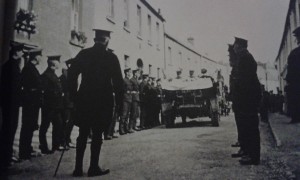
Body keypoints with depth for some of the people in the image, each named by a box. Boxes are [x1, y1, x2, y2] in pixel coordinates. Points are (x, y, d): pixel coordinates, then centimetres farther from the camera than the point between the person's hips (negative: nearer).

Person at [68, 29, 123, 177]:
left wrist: (73, 95, 10)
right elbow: (118, 81, -6)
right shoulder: (111, 57, -5)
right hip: (103, 101, -3)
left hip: (84, 99, 3)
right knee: (97, 134, 5)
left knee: (83, 134, 12)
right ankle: (93, 167, 10)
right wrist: (119, 100, 2)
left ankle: (78, 168, 15)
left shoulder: (83, 54, 4)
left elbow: (71, 74, 3)